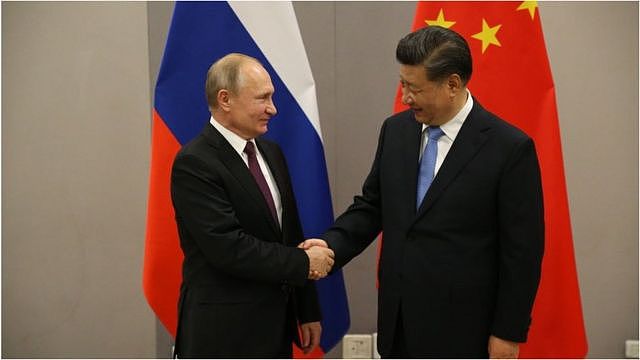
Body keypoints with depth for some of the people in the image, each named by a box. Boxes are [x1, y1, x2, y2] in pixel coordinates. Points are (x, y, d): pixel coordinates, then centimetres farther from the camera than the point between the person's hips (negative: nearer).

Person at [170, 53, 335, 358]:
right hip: (221, 331, -7)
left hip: (276, 324, 7)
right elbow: (228, 247, -23)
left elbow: (291, 233, 12)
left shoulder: (271, 153, 9)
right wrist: (304, 263, -14)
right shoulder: (194, 163, -16)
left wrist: (308, 311, 11)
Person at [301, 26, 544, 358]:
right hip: (398, 319, 5)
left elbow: (522, 250, -10)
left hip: (460, 327, -5)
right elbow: (371, 205, 10)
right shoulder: (396, 130, 2)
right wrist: (332, 245, -8)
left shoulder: (509, 147, -14)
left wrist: (508, 332, -9)